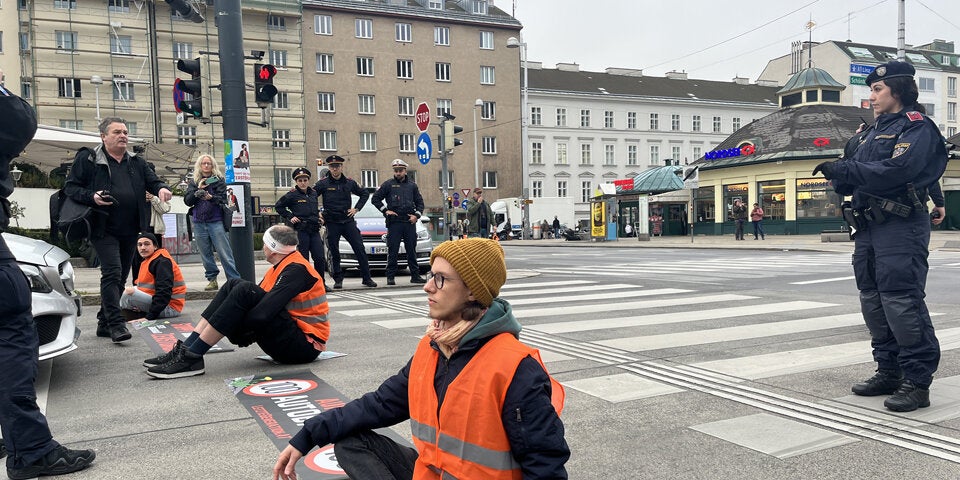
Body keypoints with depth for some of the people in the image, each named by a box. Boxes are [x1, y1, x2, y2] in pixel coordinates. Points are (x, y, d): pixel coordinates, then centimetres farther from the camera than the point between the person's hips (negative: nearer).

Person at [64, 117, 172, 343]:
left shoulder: (136, 163, 15)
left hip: (130, 231, 6)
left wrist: (161, 188, -11)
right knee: (112, 273, -17)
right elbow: (70, 187, -1)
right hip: (104, 230, -6)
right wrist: (92, 197, -19)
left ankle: (104, 323, 21)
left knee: (120, 277, 10)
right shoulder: (88, 159, -1)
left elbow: (152, 181, 13)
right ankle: (115, 324, -15)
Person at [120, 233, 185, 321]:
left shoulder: (162, 262, -15)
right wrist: (139, 307, -3)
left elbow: (164, 293, -24)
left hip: (169, 307, -11)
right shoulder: (148, 261, 16)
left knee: (129, 292, -23)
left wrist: (149, 317, -28)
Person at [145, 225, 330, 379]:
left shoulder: (297, 269, -15)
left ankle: (191, 358, -21)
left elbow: (262, 314, -24)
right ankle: (186, 349, -9)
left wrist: (238, 332, -10)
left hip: (305, 344, -9)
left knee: (244, 291, -23)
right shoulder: (280, 268, 17)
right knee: (233, 285, 1)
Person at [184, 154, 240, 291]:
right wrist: (198, 190, -9)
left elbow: (222, 199, -6)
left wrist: (211, 197, -26)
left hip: (216, 221, -3)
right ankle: (212, 280, 15)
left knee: (224, 252, -8)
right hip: (199, 222, 3)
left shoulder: (219, 180, 5)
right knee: (205, 254, 7)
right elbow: (187, 201, 4)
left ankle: (234, 280, -8)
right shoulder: (193, 182, 13)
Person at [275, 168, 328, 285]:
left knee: (320, 258, 0)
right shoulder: (292, 194, -3)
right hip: (300, 230, -5)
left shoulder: (313, 193, 14)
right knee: (303, 259, -2)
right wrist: (290, 217, -3)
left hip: (314, 230, 5)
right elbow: (278, 206, 3)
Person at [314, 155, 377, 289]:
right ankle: (338, 280, 14)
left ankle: (367, 278, 3)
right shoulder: (323, 183, -1)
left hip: (348, 221, 2)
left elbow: (365, 193, 18)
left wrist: (356, 208, 9)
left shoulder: (349, 182, 6)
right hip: (331, 223, -1)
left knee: (360, 249, -3)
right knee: (334, 252, 3)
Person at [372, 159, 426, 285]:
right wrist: (385, 210, -5)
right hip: (394, 222, -3)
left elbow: (420, 202, 17)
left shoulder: (412, 185, 13)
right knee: (392, 251, -2)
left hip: (410, 222, 3)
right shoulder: (388, 185, 4)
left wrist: (416, 215, 2)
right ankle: (390, 277, 3)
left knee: (412, 250, 7)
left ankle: (415, 276, 12)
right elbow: (375, 198, 4)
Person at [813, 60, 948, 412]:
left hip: (900, 226, -9)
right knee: (873, 302, 10)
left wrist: (846, 169, -16)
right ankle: (889, 372, 20)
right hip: (868, 226, 9)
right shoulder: (871, 132, 22)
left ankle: (918, 380, -3)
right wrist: (839, 175, -3)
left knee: (901, 301, -11)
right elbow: (852, 179, 18)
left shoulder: (917, 126, -3)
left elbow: (898, 170, -20)